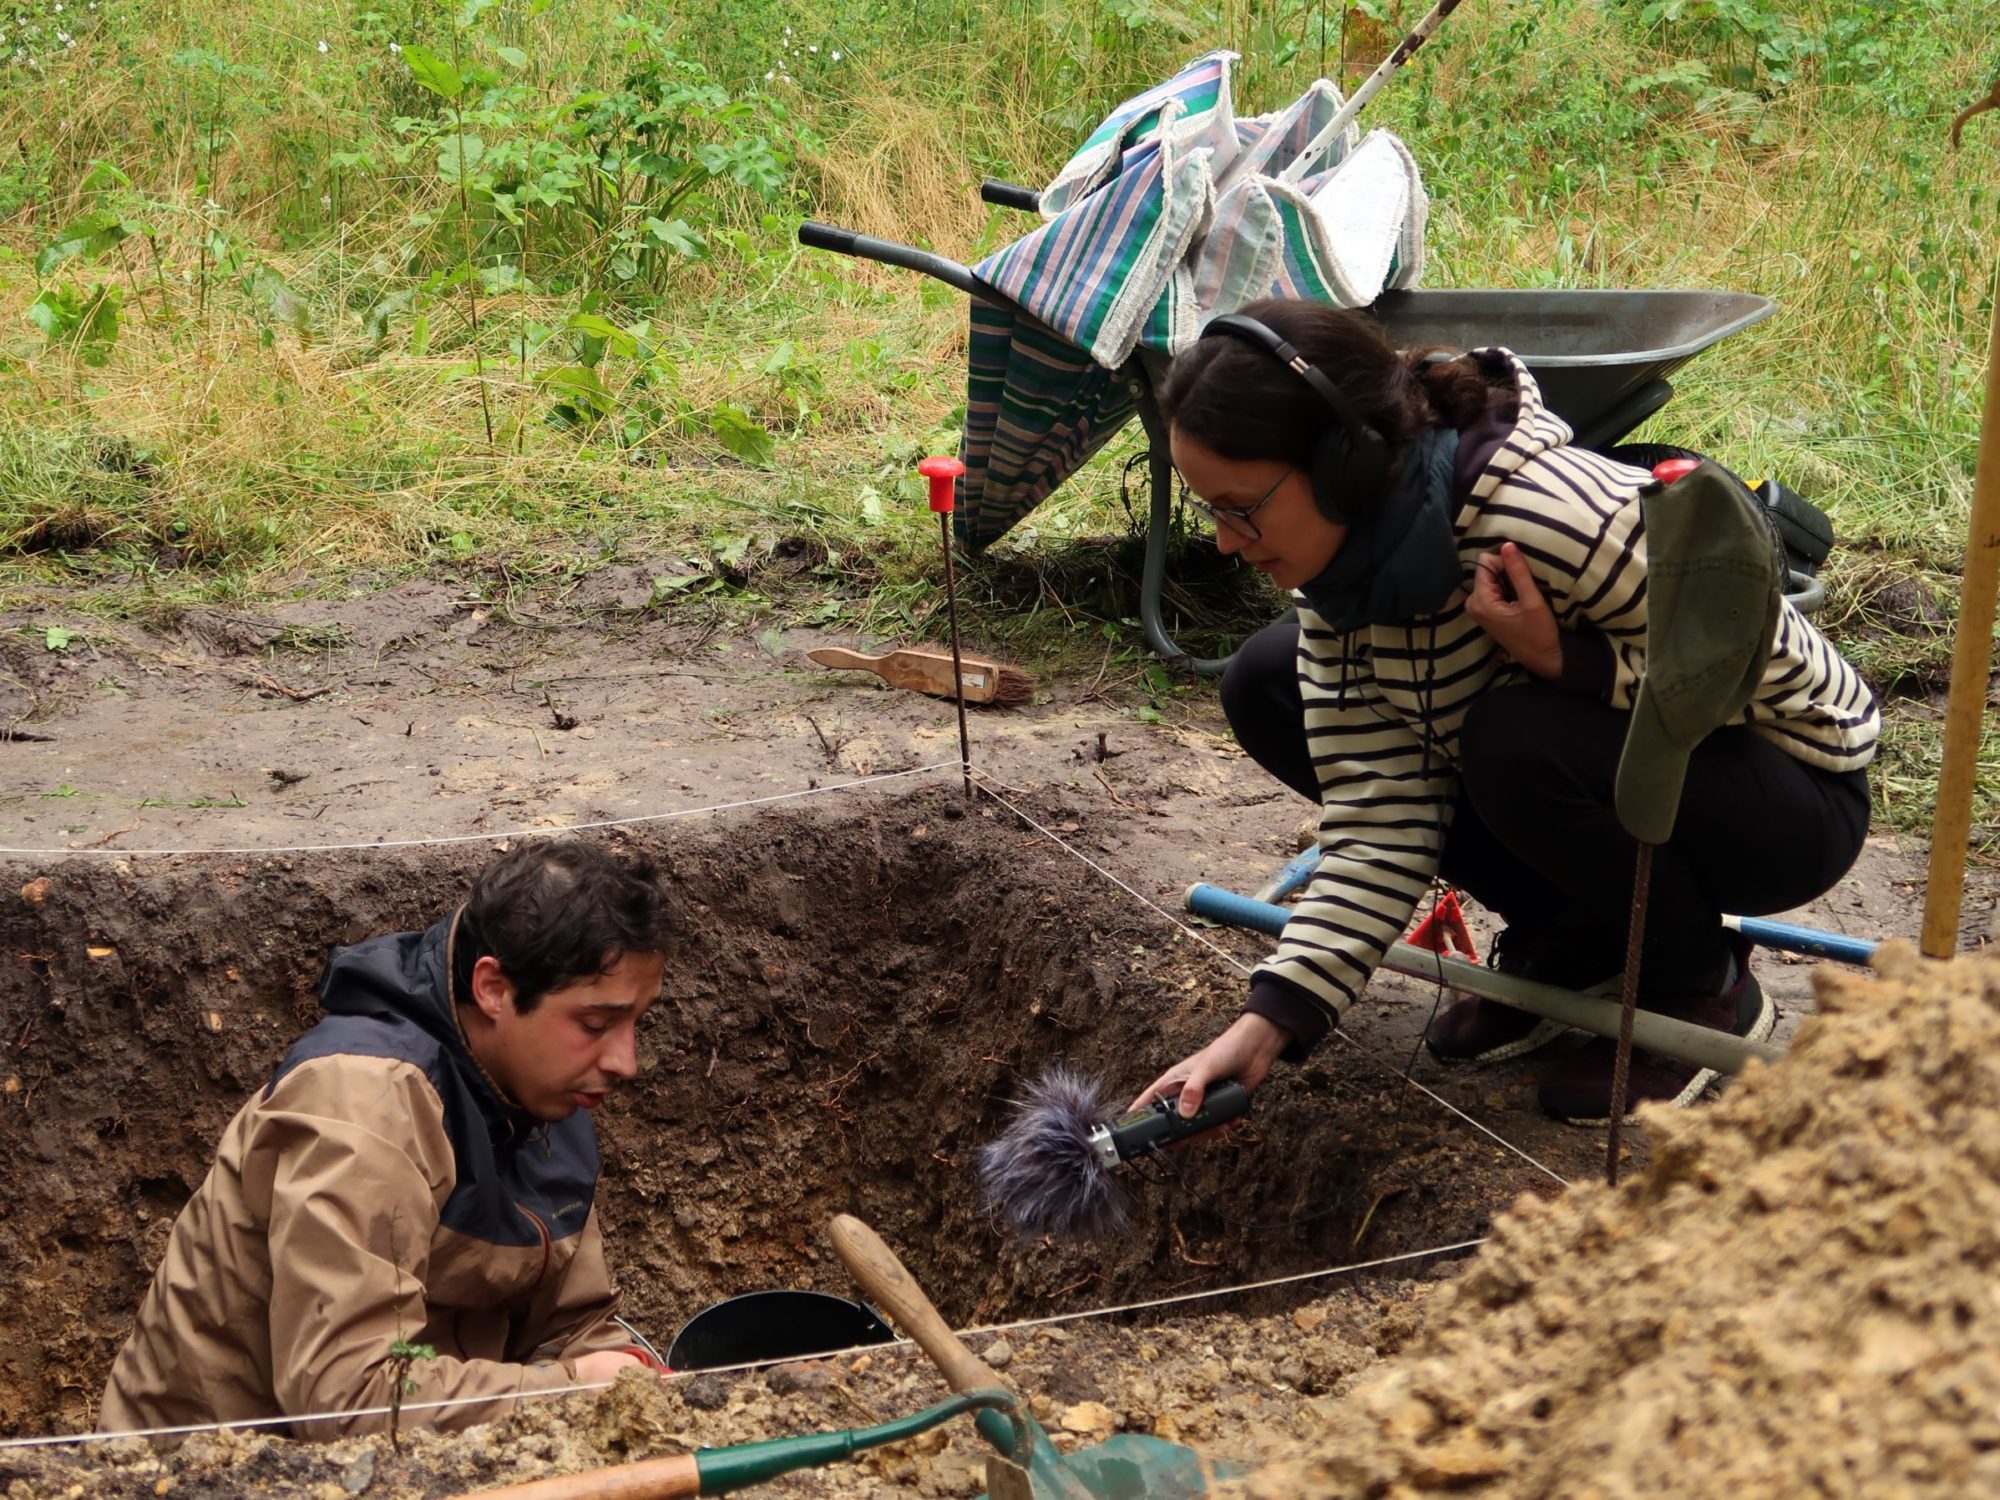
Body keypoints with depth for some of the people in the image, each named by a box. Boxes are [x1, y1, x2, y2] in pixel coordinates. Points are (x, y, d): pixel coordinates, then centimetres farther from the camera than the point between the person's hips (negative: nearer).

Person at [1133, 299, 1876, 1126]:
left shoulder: (1553, 518, -35)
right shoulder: (1339, 558, -12)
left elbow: (1774, 673, -24)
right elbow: (1376, 813, -13)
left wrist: (1561, 659, -35)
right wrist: (1268, 1020, -22)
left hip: (1790, 798, -7)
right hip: (1621, 763, 7)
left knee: (1521, 741, -37)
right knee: (1266, 685, -3)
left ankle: (1705, 992, -7)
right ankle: (1569, 942, 6)